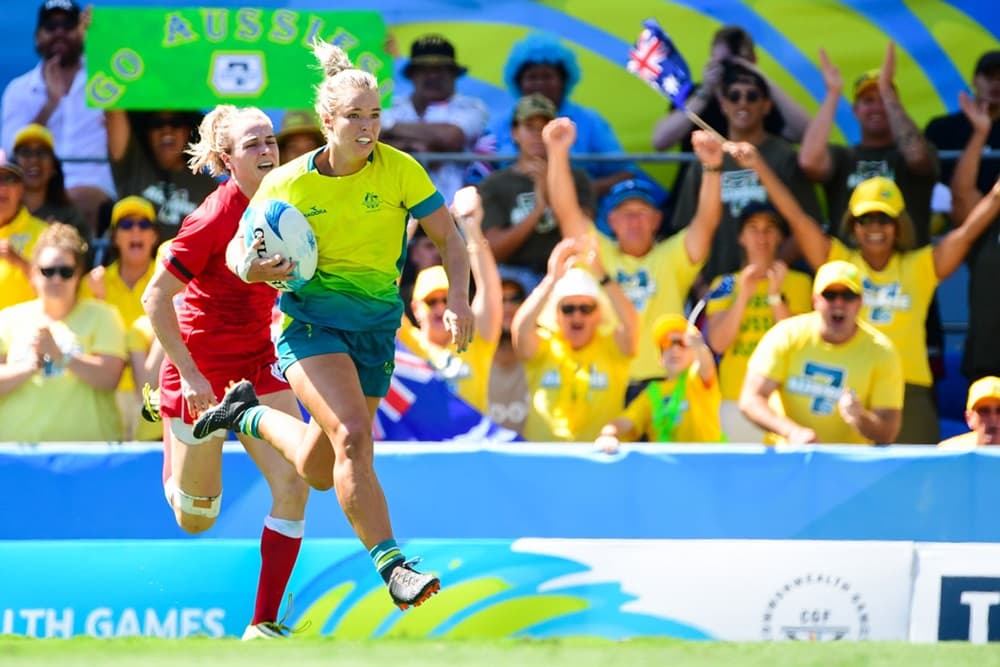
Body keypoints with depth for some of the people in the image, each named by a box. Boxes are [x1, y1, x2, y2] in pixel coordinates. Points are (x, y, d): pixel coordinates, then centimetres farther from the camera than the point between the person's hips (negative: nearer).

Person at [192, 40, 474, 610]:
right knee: (353, 435, -28)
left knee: (319, 473, 12)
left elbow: (449, 236, -1)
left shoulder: (399, 170, -7)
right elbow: (240, 249, 5)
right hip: (309, 321, -3)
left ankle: (251, 416, 40)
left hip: (375, 327, 3)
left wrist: (459, 300, -18)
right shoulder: (289, 183, -7)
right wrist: (251, 267, -19)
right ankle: (391, 565, -26)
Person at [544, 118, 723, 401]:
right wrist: (558, 153, -11)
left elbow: (707, 221, -1)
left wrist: (712, 168, -17)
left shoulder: (671, 257, 11)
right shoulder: (597, 254, 12)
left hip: (662, 386, 0)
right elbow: (566, 211, 2)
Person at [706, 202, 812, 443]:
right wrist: (743, 295, -11)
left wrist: (776, 296, -14)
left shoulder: (799, 283, 6)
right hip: (734, 401, 2)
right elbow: (718, 343, -1)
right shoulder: (725, 285, 10)